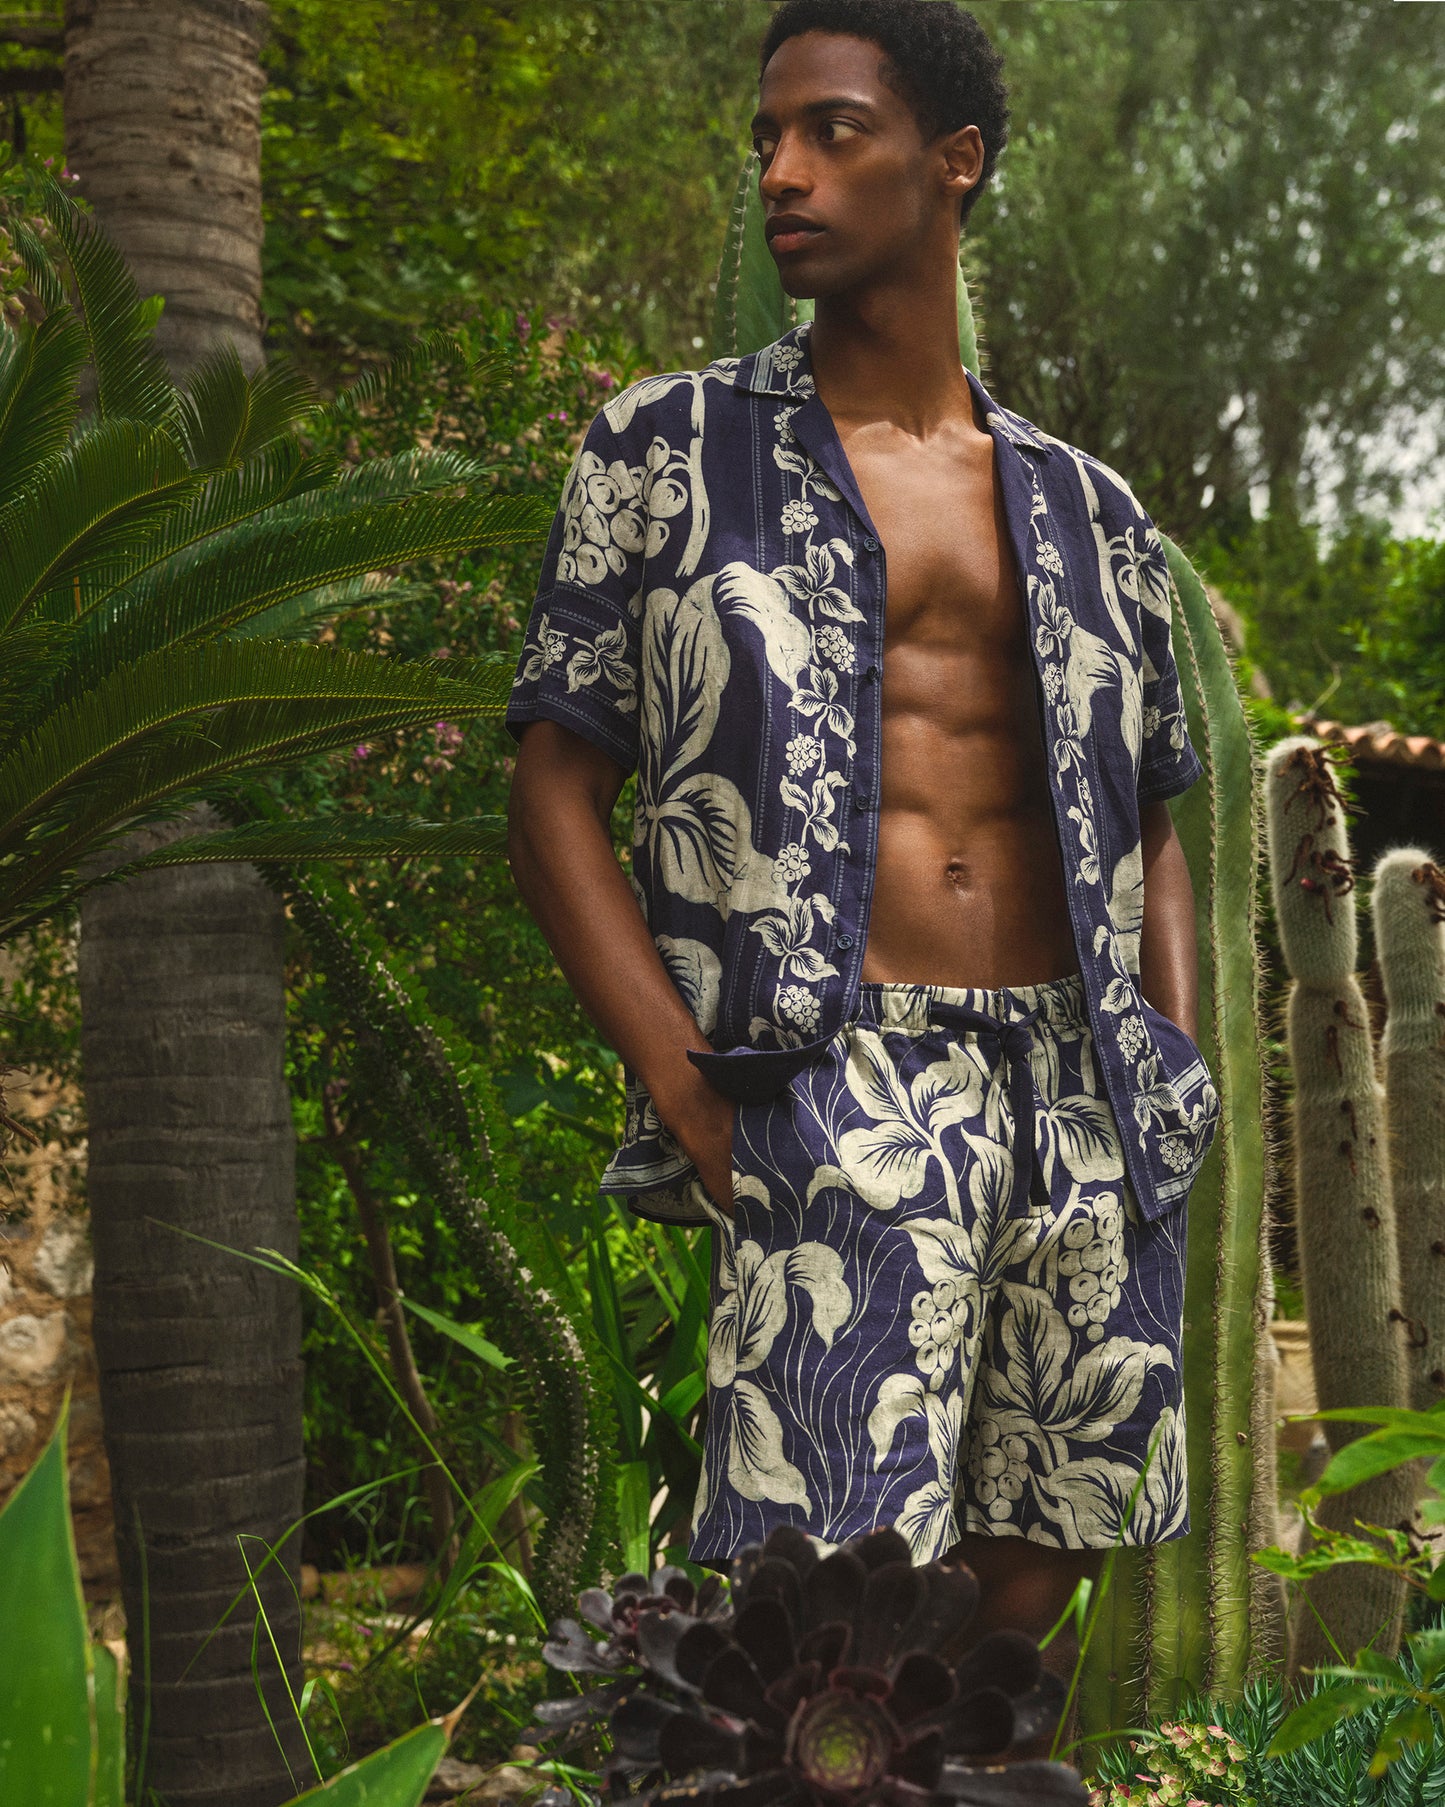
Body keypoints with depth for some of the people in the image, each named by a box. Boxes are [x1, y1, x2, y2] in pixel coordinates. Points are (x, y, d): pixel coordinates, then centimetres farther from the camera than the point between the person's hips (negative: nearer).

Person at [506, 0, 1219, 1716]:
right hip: (842, 1098, -4)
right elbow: (553, 799, 2)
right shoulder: (666, 449, 7)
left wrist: (1178, 1077, 6)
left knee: (1034, 1573, 9)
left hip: (1087, 1112, 5)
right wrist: (689, 1097, -11)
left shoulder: (1086, 509, 17)